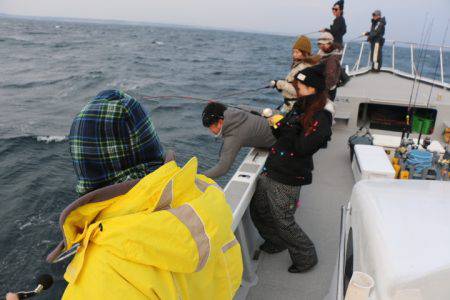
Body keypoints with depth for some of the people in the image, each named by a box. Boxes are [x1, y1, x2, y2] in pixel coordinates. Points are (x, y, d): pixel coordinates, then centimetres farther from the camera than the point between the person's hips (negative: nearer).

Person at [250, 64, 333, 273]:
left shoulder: (320, 119, -17)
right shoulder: (299, 108, 8)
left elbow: (302, 148, -25)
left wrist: (285, 126, -18)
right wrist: (277, 124, -5)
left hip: (287, 180, -9)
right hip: (270, 170, 9)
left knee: (284, 222, 4)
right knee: (258, 211, 20)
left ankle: (306, 258, 30)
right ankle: (275, 244, 46)